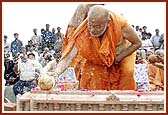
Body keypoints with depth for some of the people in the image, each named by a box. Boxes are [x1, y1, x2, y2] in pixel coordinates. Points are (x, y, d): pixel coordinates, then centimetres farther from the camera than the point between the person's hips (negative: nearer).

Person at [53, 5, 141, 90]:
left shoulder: (120, 23, -37)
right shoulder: (83, 33, -36)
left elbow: (137, 43, -20)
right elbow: (68, 57, -39)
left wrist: (118, 58, -26)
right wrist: (56, 73, -57)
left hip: (124, 53, 0)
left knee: (127, 72, -20)